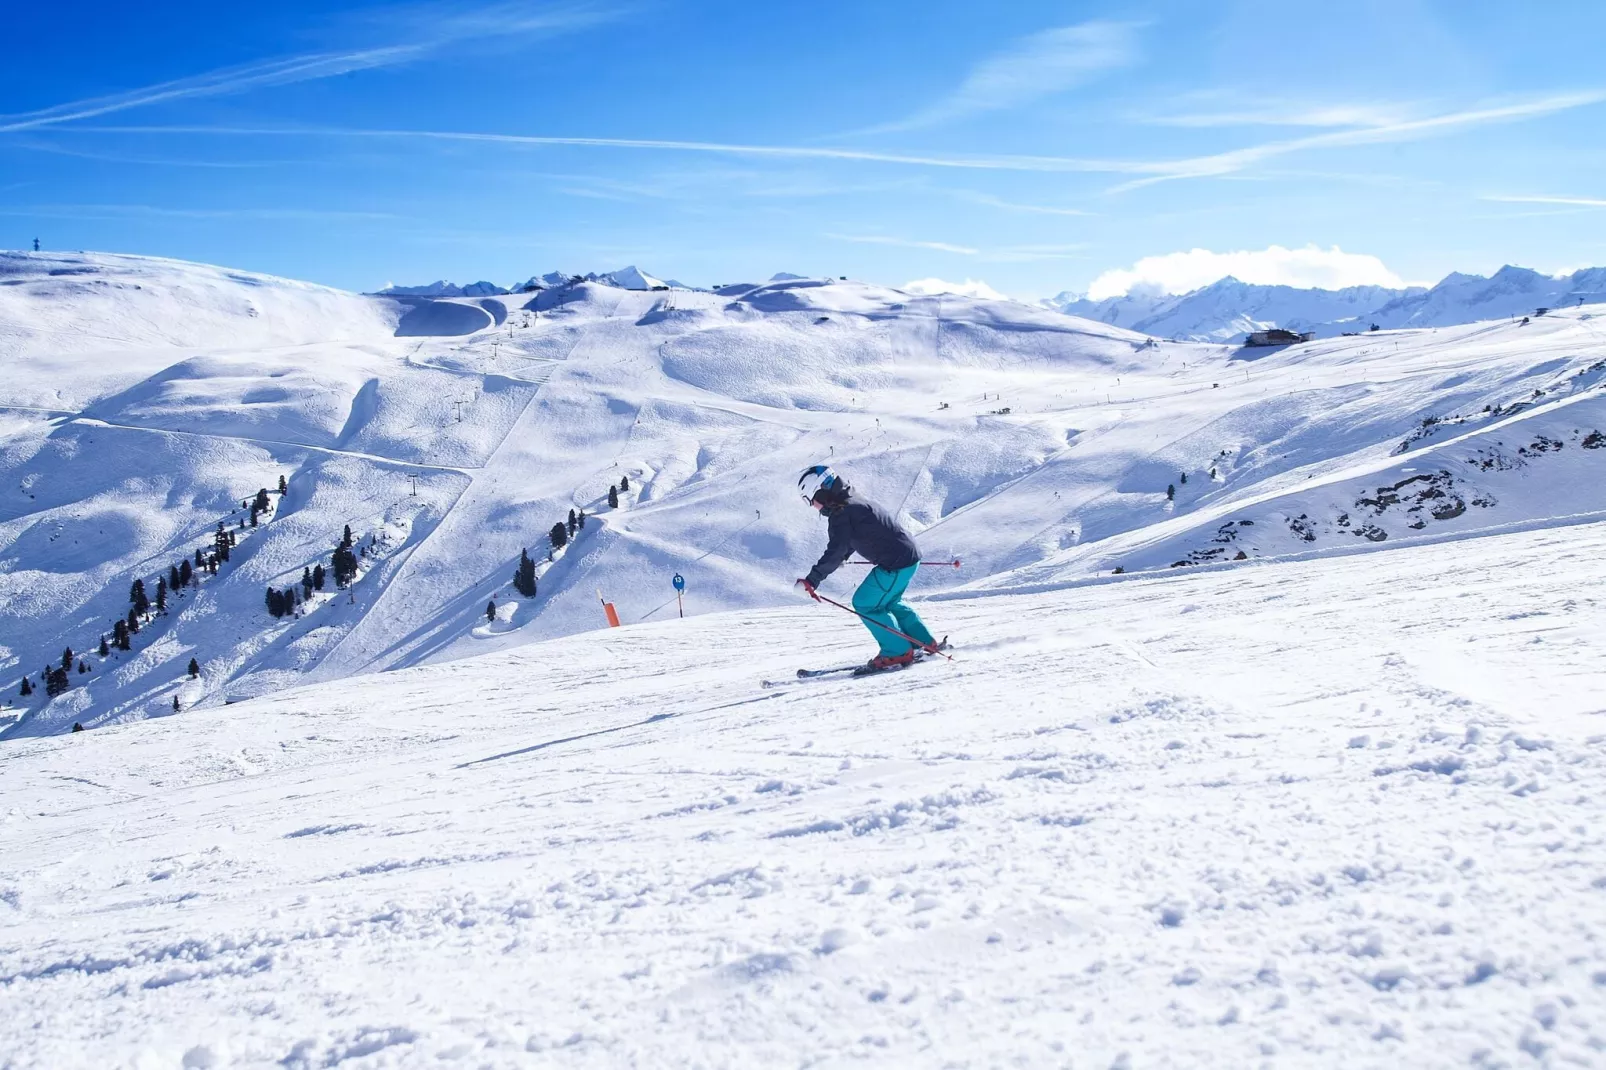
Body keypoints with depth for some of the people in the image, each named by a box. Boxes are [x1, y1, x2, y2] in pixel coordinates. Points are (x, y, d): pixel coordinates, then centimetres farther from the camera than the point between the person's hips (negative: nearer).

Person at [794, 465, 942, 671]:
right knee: (888, 602, 25)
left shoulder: (840, 514, -17)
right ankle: (925, 643, 29)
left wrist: (812, 580, -26)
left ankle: (898, 652, 2)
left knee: (865, 604, -3)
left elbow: (836, 551, -26)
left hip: (896, 564, -10)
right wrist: (842, 556, 47)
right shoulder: (853, 501, 14)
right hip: (908, 556, 10)